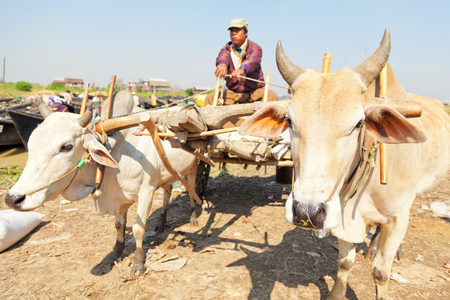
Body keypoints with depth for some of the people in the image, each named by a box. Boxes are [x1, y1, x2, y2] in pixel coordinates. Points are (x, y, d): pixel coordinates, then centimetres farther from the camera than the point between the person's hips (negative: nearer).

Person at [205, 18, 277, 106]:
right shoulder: (227, 49, 10)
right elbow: (222, 57, -16)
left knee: (271, 95, -31)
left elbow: (253, 60, -24)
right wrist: (222, 64, -43)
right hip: (233, 93, 2)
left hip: (255, 92, -2)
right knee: (210, 98, -18)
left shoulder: (255, 48, 0)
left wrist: (242, 69, -48)